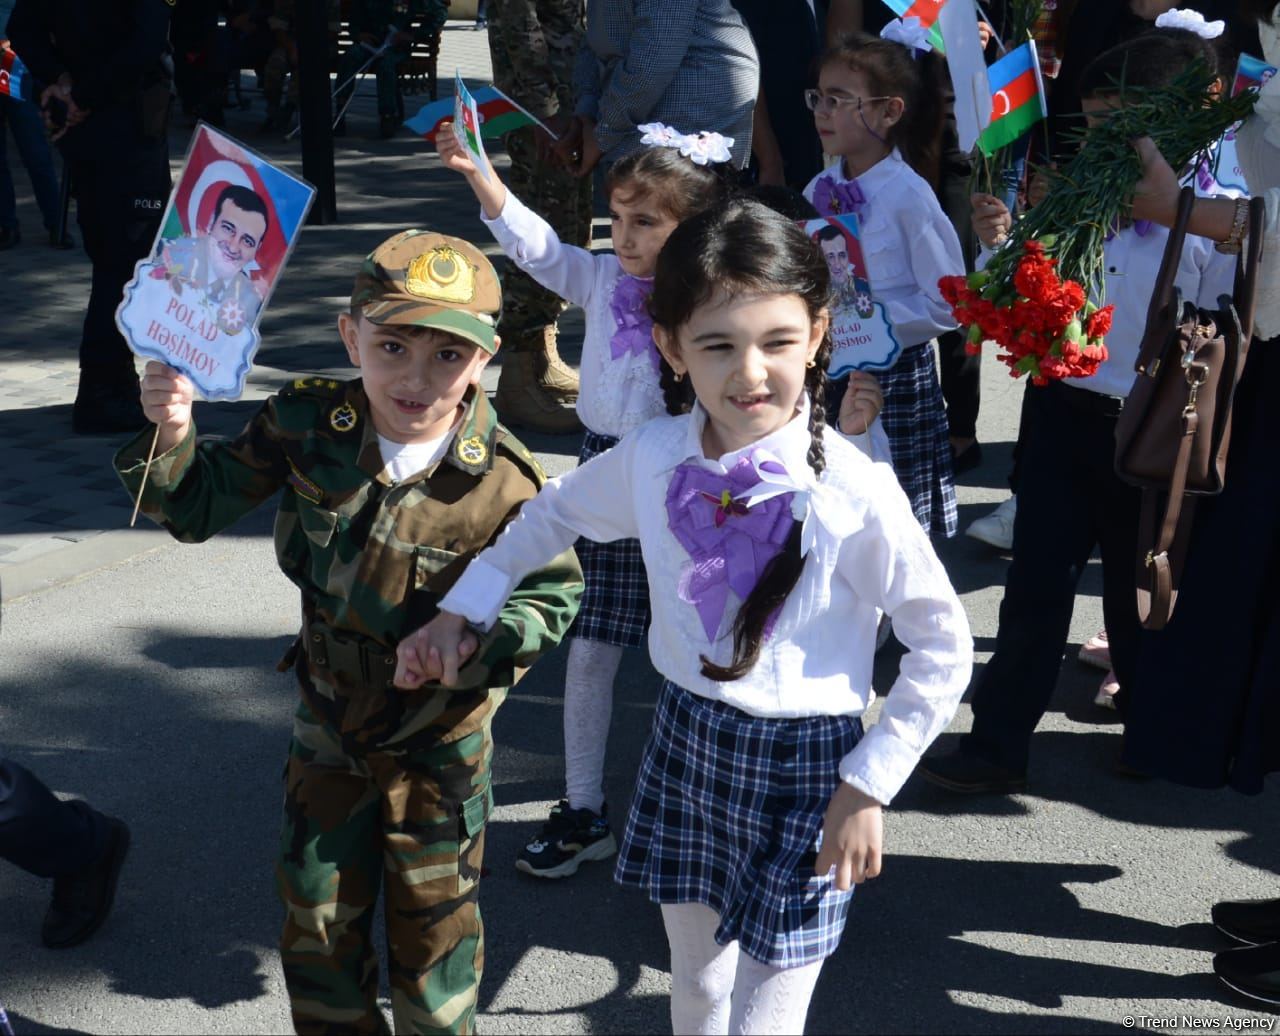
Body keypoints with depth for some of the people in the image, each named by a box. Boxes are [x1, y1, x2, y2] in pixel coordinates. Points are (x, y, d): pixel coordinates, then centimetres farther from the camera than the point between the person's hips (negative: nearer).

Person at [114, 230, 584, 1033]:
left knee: (435, 926, 17)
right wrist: (172, 437, -26)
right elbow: (200, 507, -6)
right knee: (318, 922, 19)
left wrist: (475, 641, -29)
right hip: (330, 719, 3)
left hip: (440, 736, -3)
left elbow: (554, 597, -11)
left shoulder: (504, 483, -25)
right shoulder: (308, 422, -16)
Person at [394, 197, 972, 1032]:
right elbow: (554, 514, 13)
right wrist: (463, 609, 9)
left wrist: (868, 784, -12)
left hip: (802, 767, -4)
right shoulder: (652, 458, -9)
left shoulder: (854, 491, -22)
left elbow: (945, 649, -11)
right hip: (685, 742, 5)